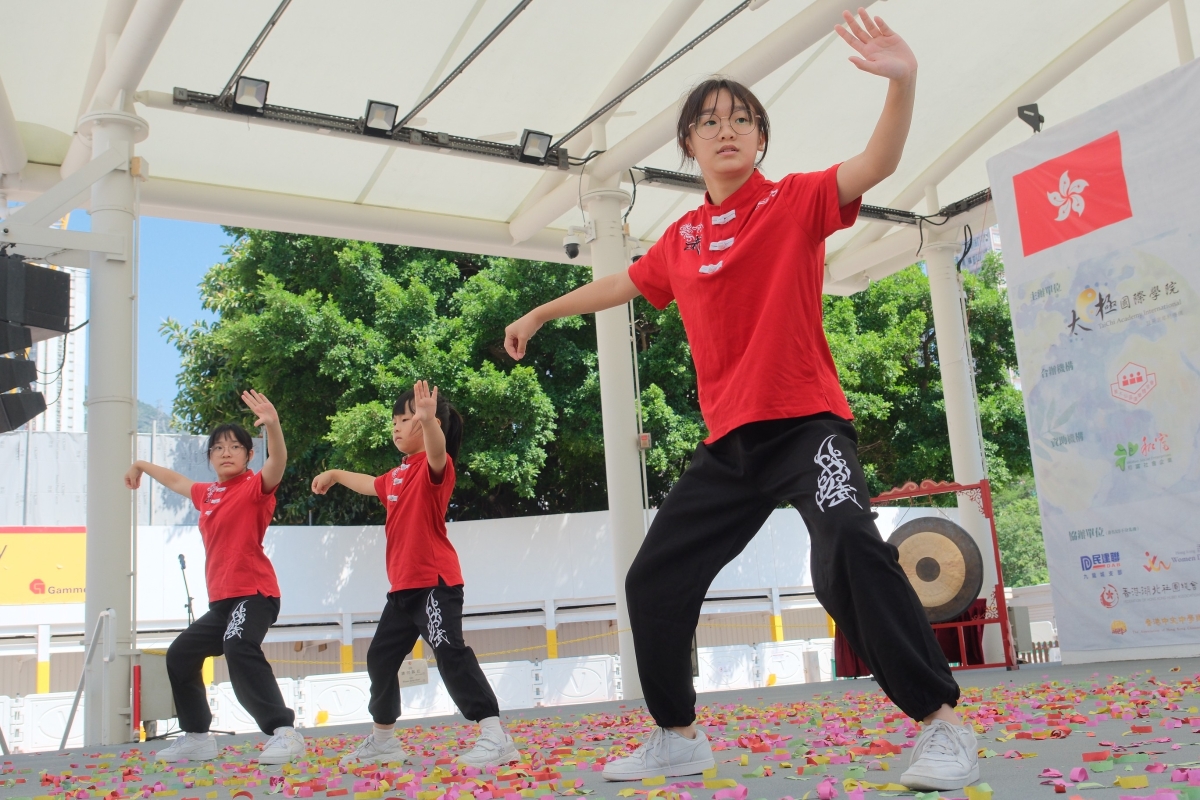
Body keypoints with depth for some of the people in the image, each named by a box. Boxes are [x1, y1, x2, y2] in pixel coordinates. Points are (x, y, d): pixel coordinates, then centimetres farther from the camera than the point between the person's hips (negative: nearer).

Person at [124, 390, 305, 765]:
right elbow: (176, 481, 36)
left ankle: (283, 731, -36)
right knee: (180, 655, 19)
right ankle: (197, 737, 31)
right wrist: (141, 465, 51)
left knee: (239, 648, -34)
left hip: (254, 592, -9)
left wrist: (272, 424, -43)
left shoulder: (255, 486, -5)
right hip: (221, 599, 9)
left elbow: (277, 462, -26)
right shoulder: (207, 493, 16)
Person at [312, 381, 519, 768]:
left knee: (451, 653, -19)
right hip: (403, 587, 10)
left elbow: (437, 451, -35)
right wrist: (336, 474, 53)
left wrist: (428, 419, -55)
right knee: (381, 657, 17)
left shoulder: (435, 466, -10)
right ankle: (383, 739, 33)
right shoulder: (398, 475, 16)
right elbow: (371, 485, 39)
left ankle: (495, 736, -18)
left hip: (435, 582, -10)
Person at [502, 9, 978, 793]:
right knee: (654, 582, 9)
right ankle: (679, 737, 27)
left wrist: (903, 82, -36)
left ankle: (943, 725, -19)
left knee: (849, 548, -32)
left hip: (807, 423, -6)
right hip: (730, 442, 6)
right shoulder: (680, 240, 12)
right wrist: (543, 313, 40)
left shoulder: (797, 202, -1)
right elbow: (625, 283, 29)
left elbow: (877, 165, -19)